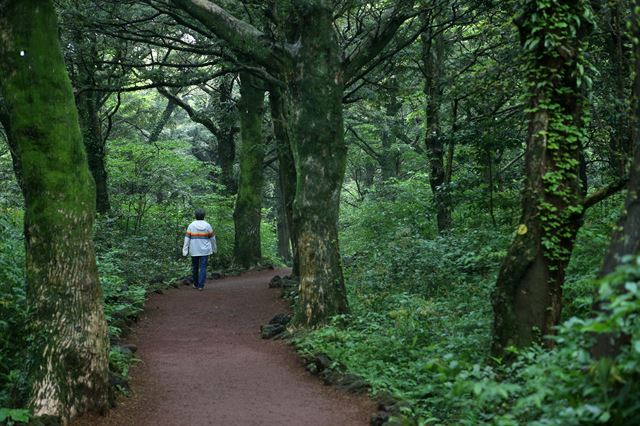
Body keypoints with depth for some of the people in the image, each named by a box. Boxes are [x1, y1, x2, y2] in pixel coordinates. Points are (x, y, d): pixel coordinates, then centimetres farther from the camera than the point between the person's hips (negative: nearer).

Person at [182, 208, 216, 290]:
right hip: (204, 250, -1)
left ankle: (196, 284, 24)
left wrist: (185, 251, -4)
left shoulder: (191, 225, -5)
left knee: (195, 267, 14)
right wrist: (214, 248, 18)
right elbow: (212, 238, 4)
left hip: (194, 250, 1)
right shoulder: (207, 226, -4)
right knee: (203, 267, 0)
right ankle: (201, 286, -7)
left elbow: (187, 238, -6)